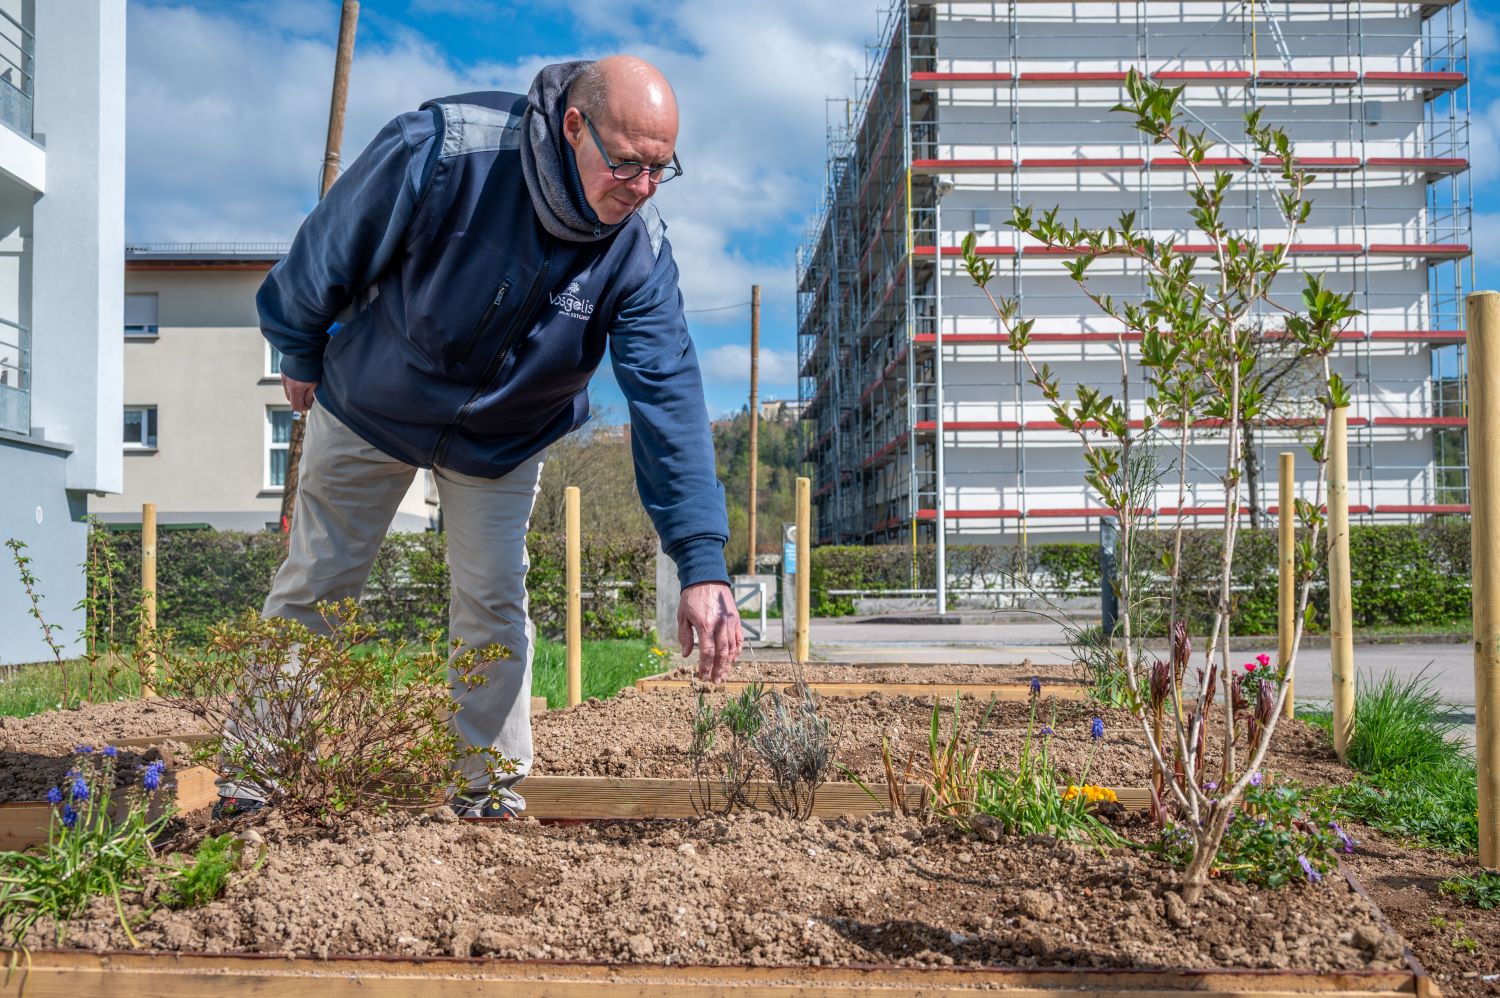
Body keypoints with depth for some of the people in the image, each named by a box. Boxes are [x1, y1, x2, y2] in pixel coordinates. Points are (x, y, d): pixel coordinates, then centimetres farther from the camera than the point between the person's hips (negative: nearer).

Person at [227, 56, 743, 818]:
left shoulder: (639, 251, -24)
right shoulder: (440, 151, -33)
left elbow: (668, 398, -28)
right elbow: (330, 249, -17)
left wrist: (702, 562, -35)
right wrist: (301, 360, -1)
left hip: (504, 438, 2)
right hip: (372, 404, -1)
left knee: (494, 603, 0)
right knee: (313, 584, 7)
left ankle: (492, 791, 18)